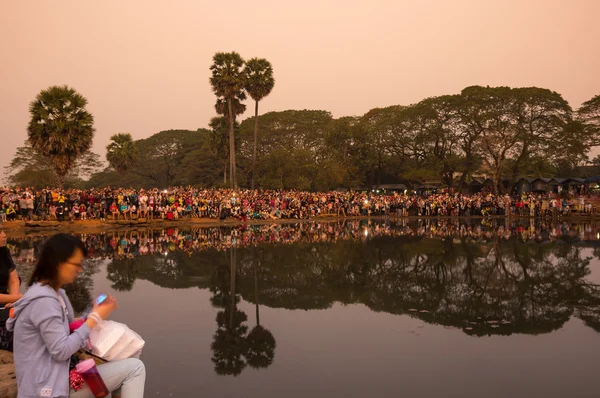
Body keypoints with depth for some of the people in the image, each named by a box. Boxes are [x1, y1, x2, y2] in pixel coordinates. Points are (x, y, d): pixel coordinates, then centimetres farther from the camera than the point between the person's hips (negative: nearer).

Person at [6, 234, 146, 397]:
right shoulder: (43, 300, -20)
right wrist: (94, 318, -15)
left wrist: (96, 314, -1)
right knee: (134, 368, -11)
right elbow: (61, 351, -22)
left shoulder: (55, 293, 11)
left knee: (134, 367, 8)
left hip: (56, 377, 9)